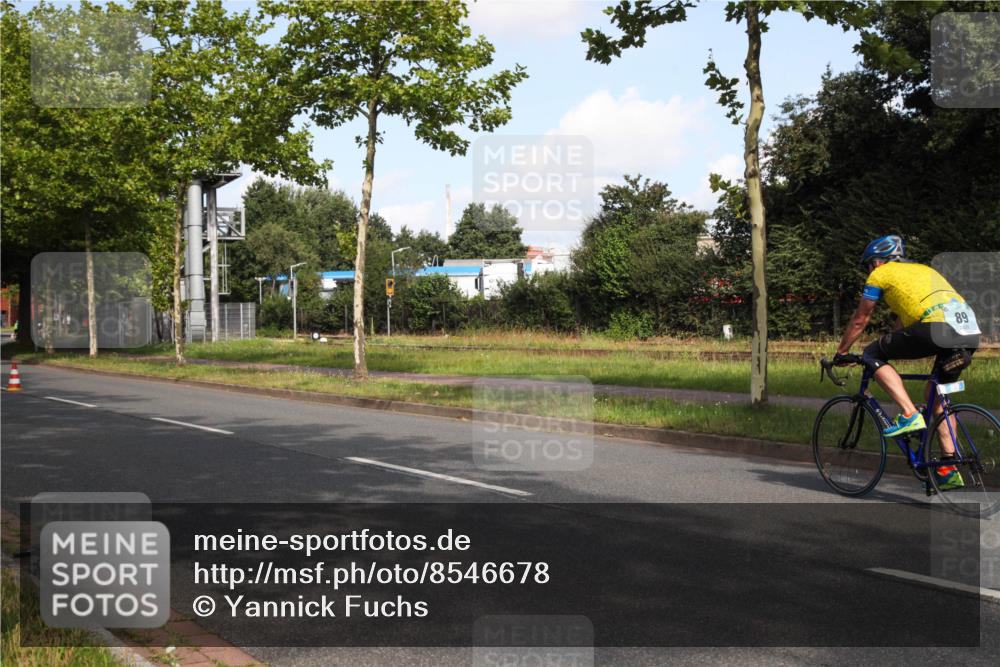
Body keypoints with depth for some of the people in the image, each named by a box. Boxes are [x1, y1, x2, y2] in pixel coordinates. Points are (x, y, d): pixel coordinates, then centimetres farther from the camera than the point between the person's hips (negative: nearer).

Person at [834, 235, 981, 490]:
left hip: (937, 328, -8)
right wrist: (890, 347, 53)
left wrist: (841, 352, 32)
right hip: (971, 334, 8)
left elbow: (860, 320, 20)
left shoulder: (881, 274, 15)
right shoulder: (922, 269, 36)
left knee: (873, 354, 8)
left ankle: (909, 415, -5)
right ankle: (949, 470, 18)